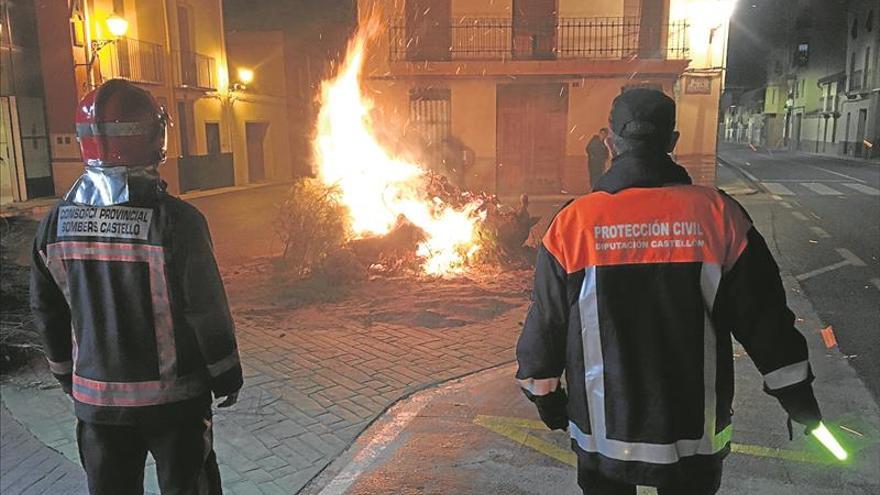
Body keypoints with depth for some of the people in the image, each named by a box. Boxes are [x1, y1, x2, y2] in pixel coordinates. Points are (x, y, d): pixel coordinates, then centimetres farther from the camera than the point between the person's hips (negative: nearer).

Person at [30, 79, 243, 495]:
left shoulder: (56, 223, -5)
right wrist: (226, 376, -2)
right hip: (172, 396, -4)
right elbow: (207, 310, -16)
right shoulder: (175, 220, -21)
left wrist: (68, 375, 20)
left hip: (95, 397, 4)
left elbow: (47, 313, 5)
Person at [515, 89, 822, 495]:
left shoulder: (573, 223, -13)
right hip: (694, 431, 1)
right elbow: (764, 317, -5)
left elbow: (545, 323, -4)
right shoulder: (718, 215, -12)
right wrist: (797, 395, 9)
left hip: (603, 429, 0)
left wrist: (545, 393, 11)